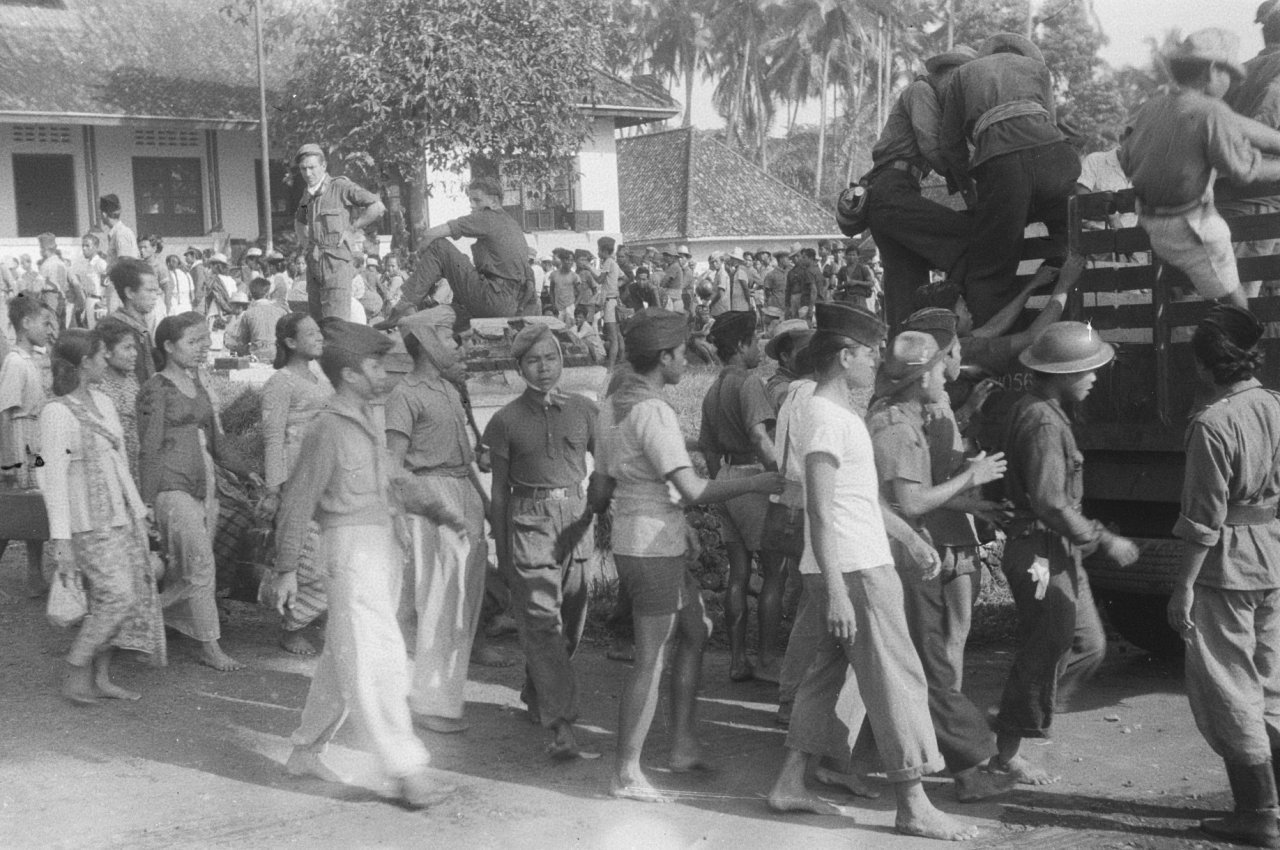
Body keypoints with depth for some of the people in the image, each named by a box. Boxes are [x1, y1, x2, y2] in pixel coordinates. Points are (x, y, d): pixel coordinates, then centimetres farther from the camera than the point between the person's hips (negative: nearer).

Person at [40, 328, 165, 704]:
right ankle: (75, 673, 3)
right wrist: (61, 539, -18)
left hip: (121, 515, 8)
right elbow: (54, 478, -15)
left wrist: (138, 511, 18)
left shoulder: (103, 402, 11)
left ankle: (101, 678, 17)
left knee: (119, 598, 8)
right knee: (117, 597, -12)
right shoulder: (56, 412, -13)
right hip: (89, 522, -8)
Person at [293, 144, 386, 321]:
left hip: (337, 261, -7)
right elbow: (299, 220, 37)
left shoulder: (340, 187, -6)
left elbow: (377, 207, -13)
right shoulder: (308, 194, 16)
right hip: (313, 262, 7)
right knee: (314, 322, 4)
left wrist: (350, 230, -9)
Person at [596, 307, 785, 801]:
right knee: (651, 661, -1)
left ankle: (683, 746, 26)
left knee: (696, 633, 20)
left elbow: (602, 487, 14)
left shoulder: (612, 405, 9)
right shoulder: (654, 412, -19)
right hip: (655, 549, -10)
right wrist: (756, 483, -16)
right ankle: (626, 775, 8)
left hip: (630, 540, 10)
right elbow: (693, 491, -25)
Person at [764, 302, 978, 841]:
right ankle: (913, 807, 2)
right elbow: (820, 511, -22)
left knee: (826, 673, 14)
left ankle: (789, 785, 21)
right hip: (854, 573, -10)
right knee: (895, 681, -5)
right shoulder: (826, 417, -16)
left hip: (862, 566, 10)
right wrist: (835, 591, -25)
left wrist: (912, 540, 25)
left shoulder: (841, 414, 16)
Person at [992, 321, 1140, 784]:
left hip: (1059, 553, 10)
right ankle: (1007, 753, 13)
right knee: (1042, 655, 0)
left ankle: (1011, 720, 24)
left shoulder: (1034, 410, 12)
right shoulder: (1042, 421, -21)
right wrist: (1103, 540, -18)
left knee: (1089, 646, 16)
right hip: (1041, 554, -10)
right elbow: (1050, 503, -26)